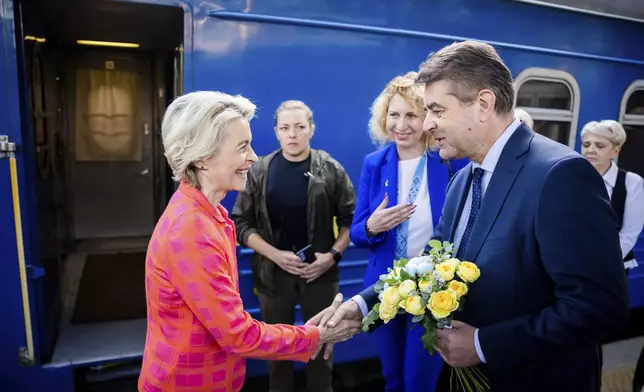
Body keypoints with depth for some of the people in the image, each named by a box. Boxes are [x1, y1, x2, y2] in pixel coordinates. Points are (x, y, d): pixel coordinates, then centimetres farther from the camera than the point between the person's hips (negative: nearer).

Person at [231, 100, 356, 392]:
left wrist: (333, 254, -13)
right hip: (273, 272, 1)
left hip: (320, 271, 0)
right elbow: (241, 222, -3)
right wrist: (275, 254, -13)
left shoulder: (331, 170, -4)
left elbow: (350, 219, 0)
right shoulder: (259, 171, -3)